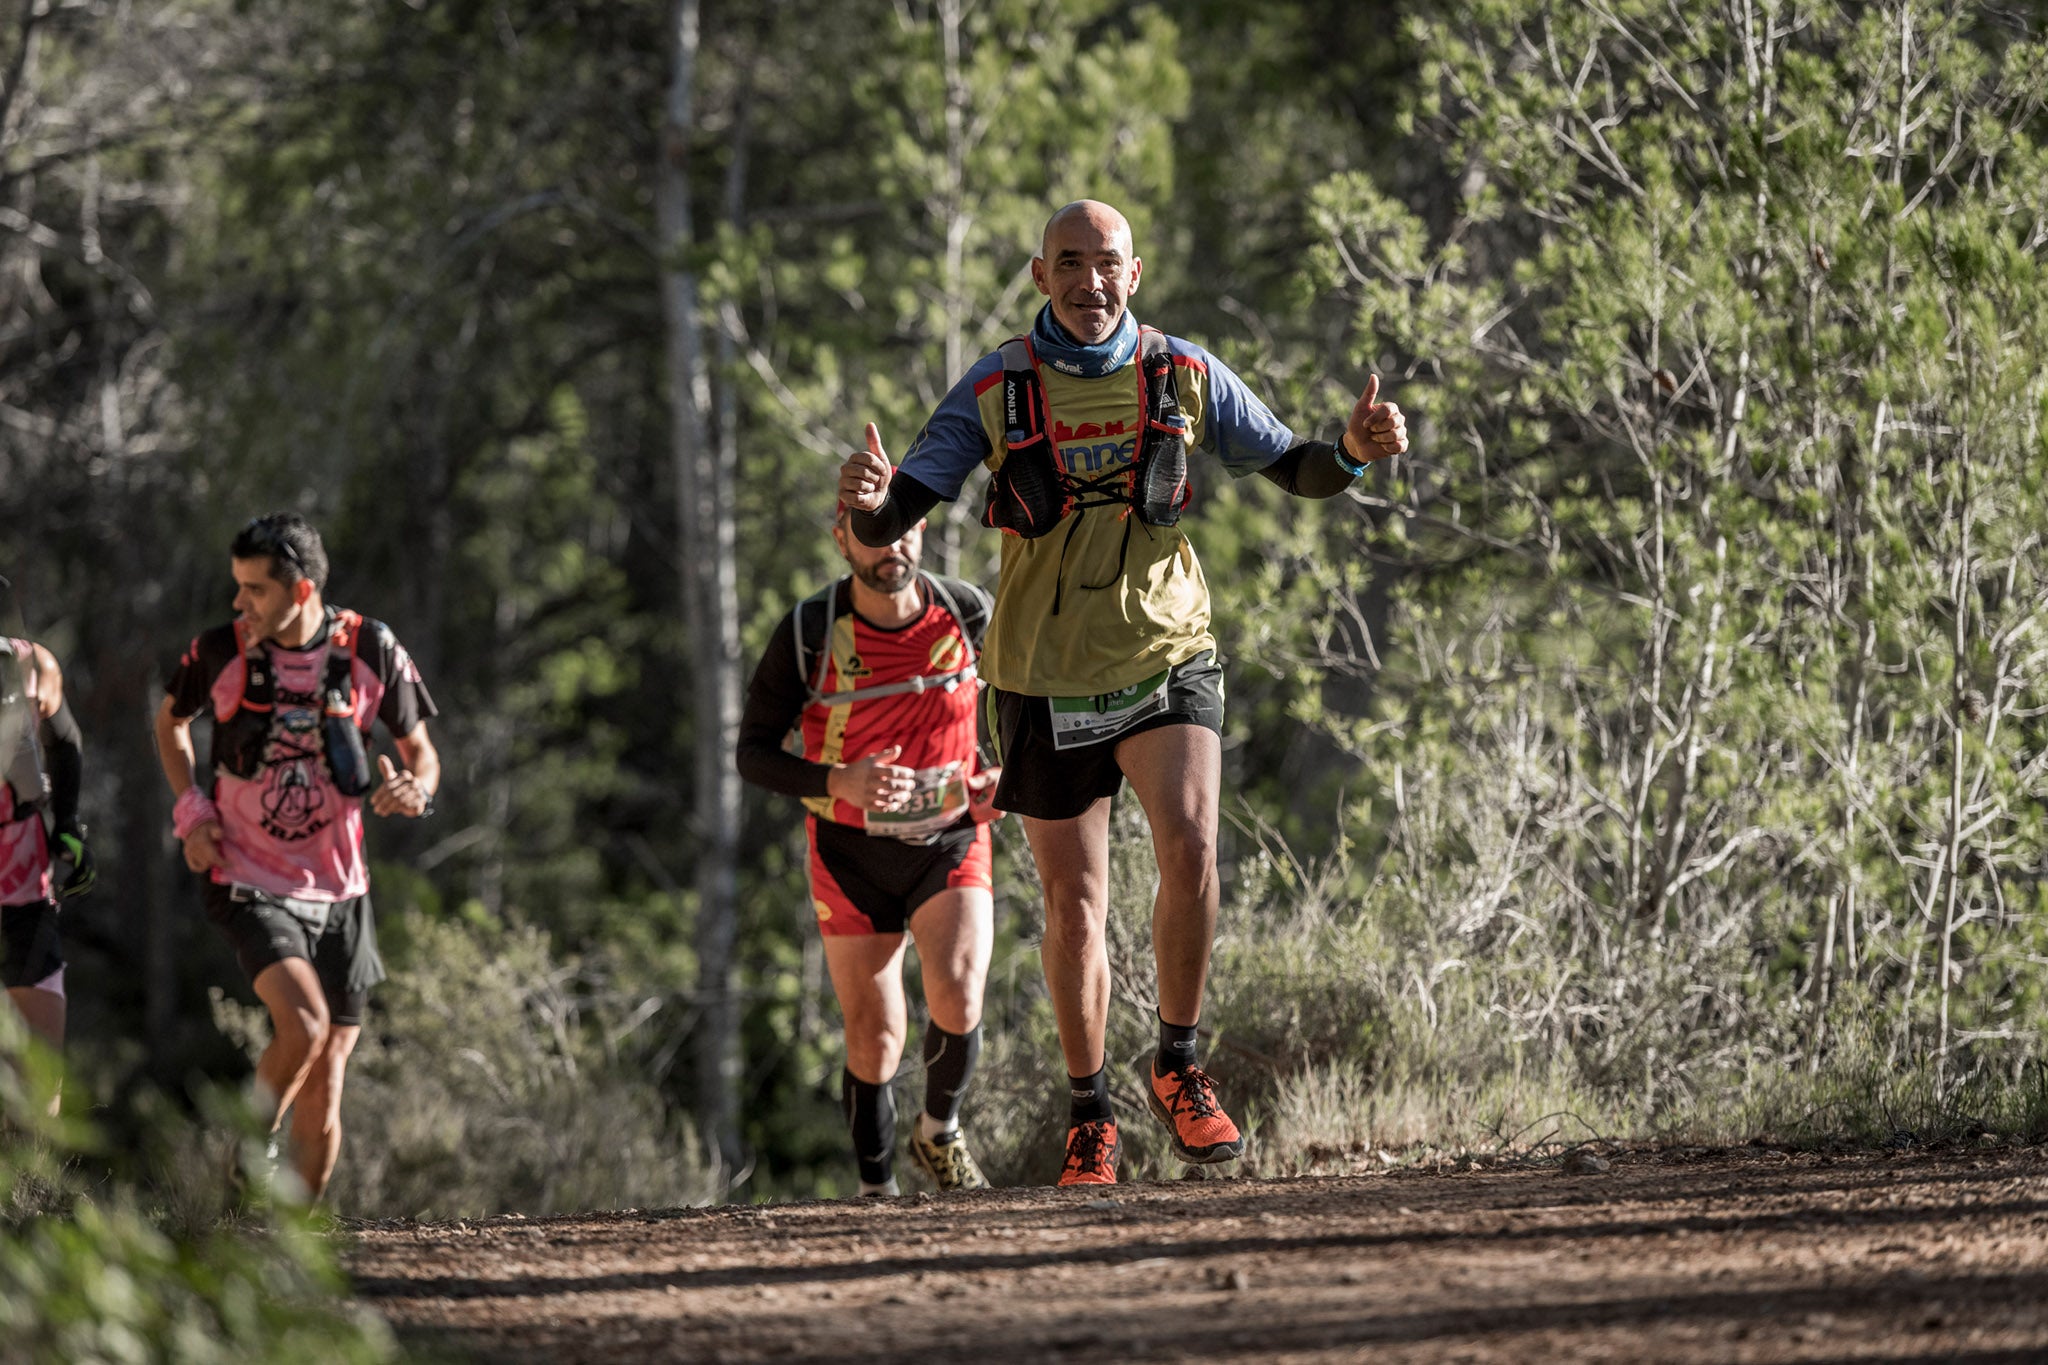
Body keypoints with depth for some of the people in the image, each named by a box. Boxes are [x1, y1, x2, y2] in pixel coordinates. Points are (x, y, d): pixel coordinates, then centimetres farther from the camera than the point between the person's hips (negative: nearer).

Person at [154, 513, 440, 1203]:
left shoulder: (371, 650, -5)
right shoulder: (218, 652, -7)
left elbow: (420, 752, 7)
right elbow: (171, 722, 14)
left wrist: (416, 789, -17)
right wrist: (191, 811, -1)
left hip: (338, 892, 2)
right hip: (247, 883, -2)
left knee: (323, 1090, 4)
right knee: (303, 1025, -26)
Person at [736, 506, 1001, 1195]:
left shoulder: (969, 613, -11)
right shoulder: (807, 634, -17)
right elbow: (754, 752, -9)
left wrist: (996, 777, -9)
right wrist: (840, 784, -27)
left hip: (951, 843, 0)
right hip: (852, 854, 0)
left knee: (957, 1003, -22)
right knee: (874, 1040, 1)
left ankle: (940, 1132, 7)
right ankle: (877, 1186, 24)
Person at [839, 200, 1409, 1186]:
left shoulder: (1185, 376, 0)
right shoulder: (994, 392, -4)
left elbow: (1287, 466, 9)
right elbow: (892, 520, -9)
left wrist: (1353, 450, -13)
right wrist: (870, 497, -34)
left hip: (1166, 655, 0)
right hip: (1045, 679, 0)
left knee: (1190, 845, -22)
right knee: (1074, 901, 6)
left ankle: (1177, 1070, -4)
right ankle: (1089, 1115, 21)